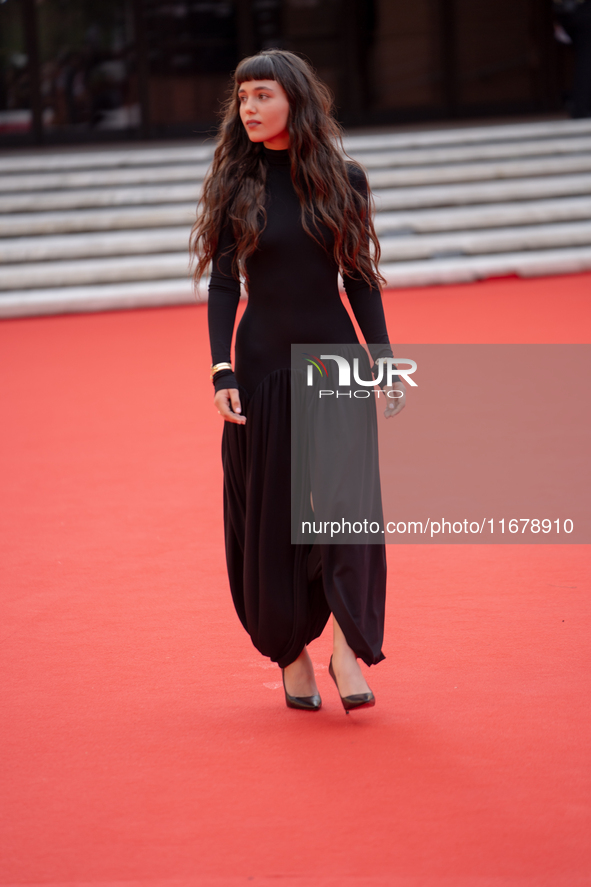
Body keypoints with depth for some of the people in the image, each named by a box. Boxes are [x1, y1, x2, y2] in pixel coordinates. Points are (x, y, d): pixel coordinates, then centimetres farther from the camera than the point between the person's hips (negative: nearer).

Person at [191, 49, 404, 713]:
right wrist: (222, 371, -11)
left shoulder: (343, 180, 1)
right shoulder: (234, 184, 0)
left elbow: (361, 282, 6)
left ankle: (346, 646, -6)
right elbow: (222, 286, -1)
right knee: (271, 513, 4)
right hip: (263, 365, 0)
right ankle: (291, 655, 14)